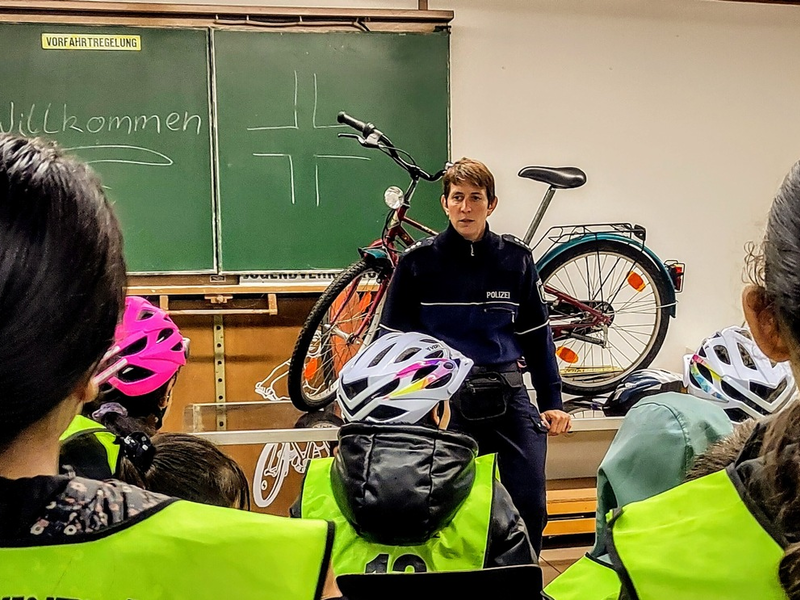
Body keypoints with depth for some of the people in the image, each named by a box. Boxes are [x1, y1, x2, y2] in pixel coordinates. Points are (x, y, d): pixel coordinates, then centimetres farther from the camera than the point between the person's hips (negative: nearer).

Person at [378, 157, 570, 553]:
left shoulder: (516, 259, 6)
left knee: (530, 507, 0)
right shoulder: (418, 261, 0)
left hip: (507, 394, 2)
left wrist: (551, 401, 8)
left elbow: (536, 334, 12)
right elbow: (392, 339, 6)